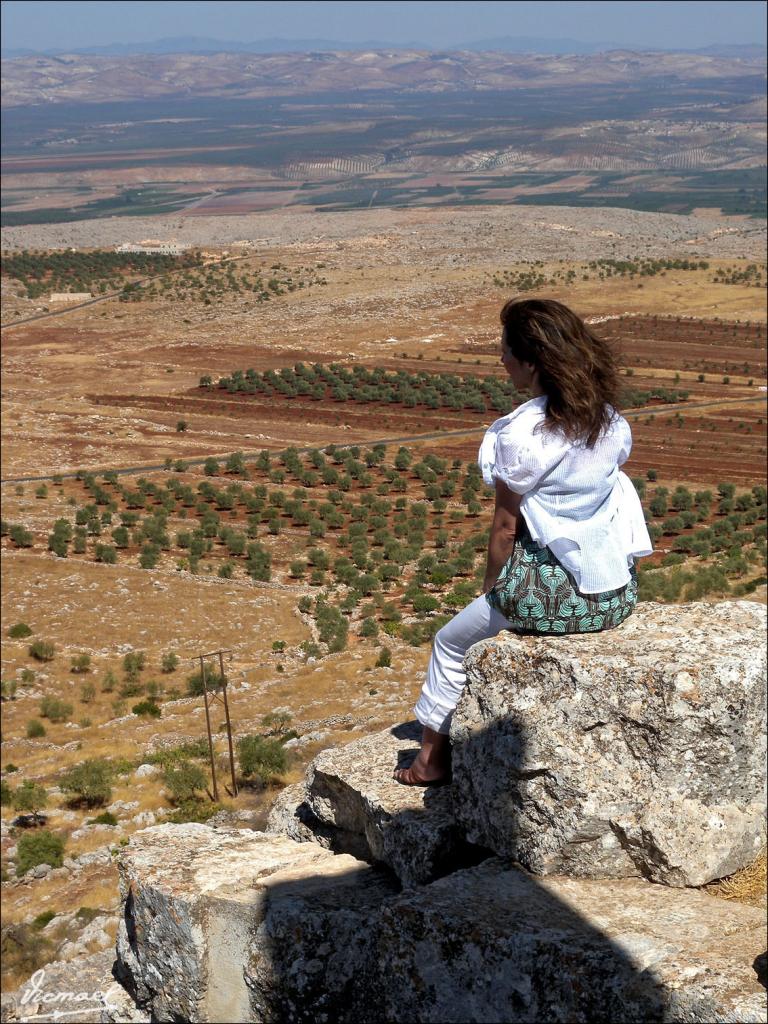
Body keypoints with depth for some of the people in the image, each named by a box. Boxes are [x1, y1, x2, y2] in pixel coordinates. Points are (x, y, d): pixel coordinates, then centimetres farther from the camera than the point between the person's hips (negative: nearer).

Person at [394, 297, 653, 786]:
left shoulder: (521, 435, -21)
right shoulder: (612, 421, 1)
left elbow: (505, 526, -13)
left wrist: (492, 589, 4)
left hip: (551, 593, -7)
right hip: (617, 592, 7)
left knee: (452, 643, 20)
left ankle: (434, 756, 32)